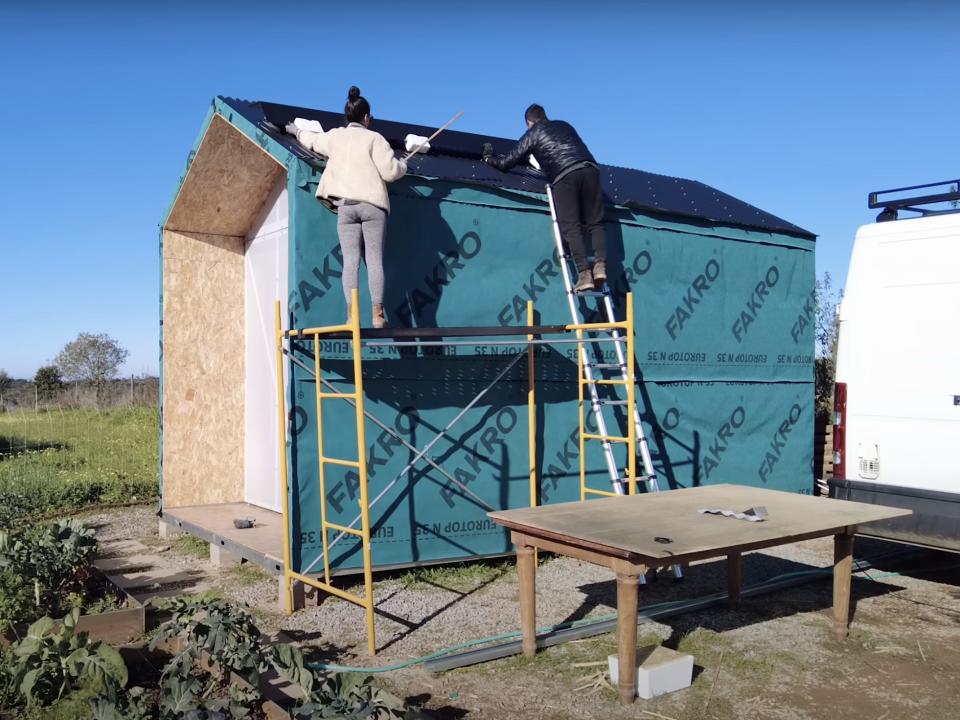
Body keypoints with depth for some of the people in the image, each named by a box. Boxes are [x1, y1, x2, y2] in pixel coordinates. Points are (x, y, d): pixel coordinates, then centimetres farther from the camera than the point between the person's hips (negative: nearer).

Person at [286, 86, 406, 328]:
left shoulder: (334, 137, 14)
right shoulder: (374, 138, 1)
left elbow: (312, 140, 35)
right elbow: (390, 172, -5)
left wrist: (296, 131, 56)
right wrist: (402, 165, 18)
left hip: (345, 205, 3)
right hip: (372, 204, -2)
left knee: (351, 260, -2)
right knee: (375, 259, -2)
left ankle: (352, 314, -9)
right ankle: (378, 314, -7)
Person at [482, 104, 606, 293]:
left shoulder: (532, 134, 20)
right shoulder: (564, 125, 32)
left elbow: (506, 162, 22)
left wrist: (489, 158, 43)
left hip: (565, 176, -4)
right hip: (590, 169, 4)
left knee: (571, 227, -6)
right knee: (595, 223, 7)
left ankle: (584, 273, -20)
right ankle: (600, 264, -14)